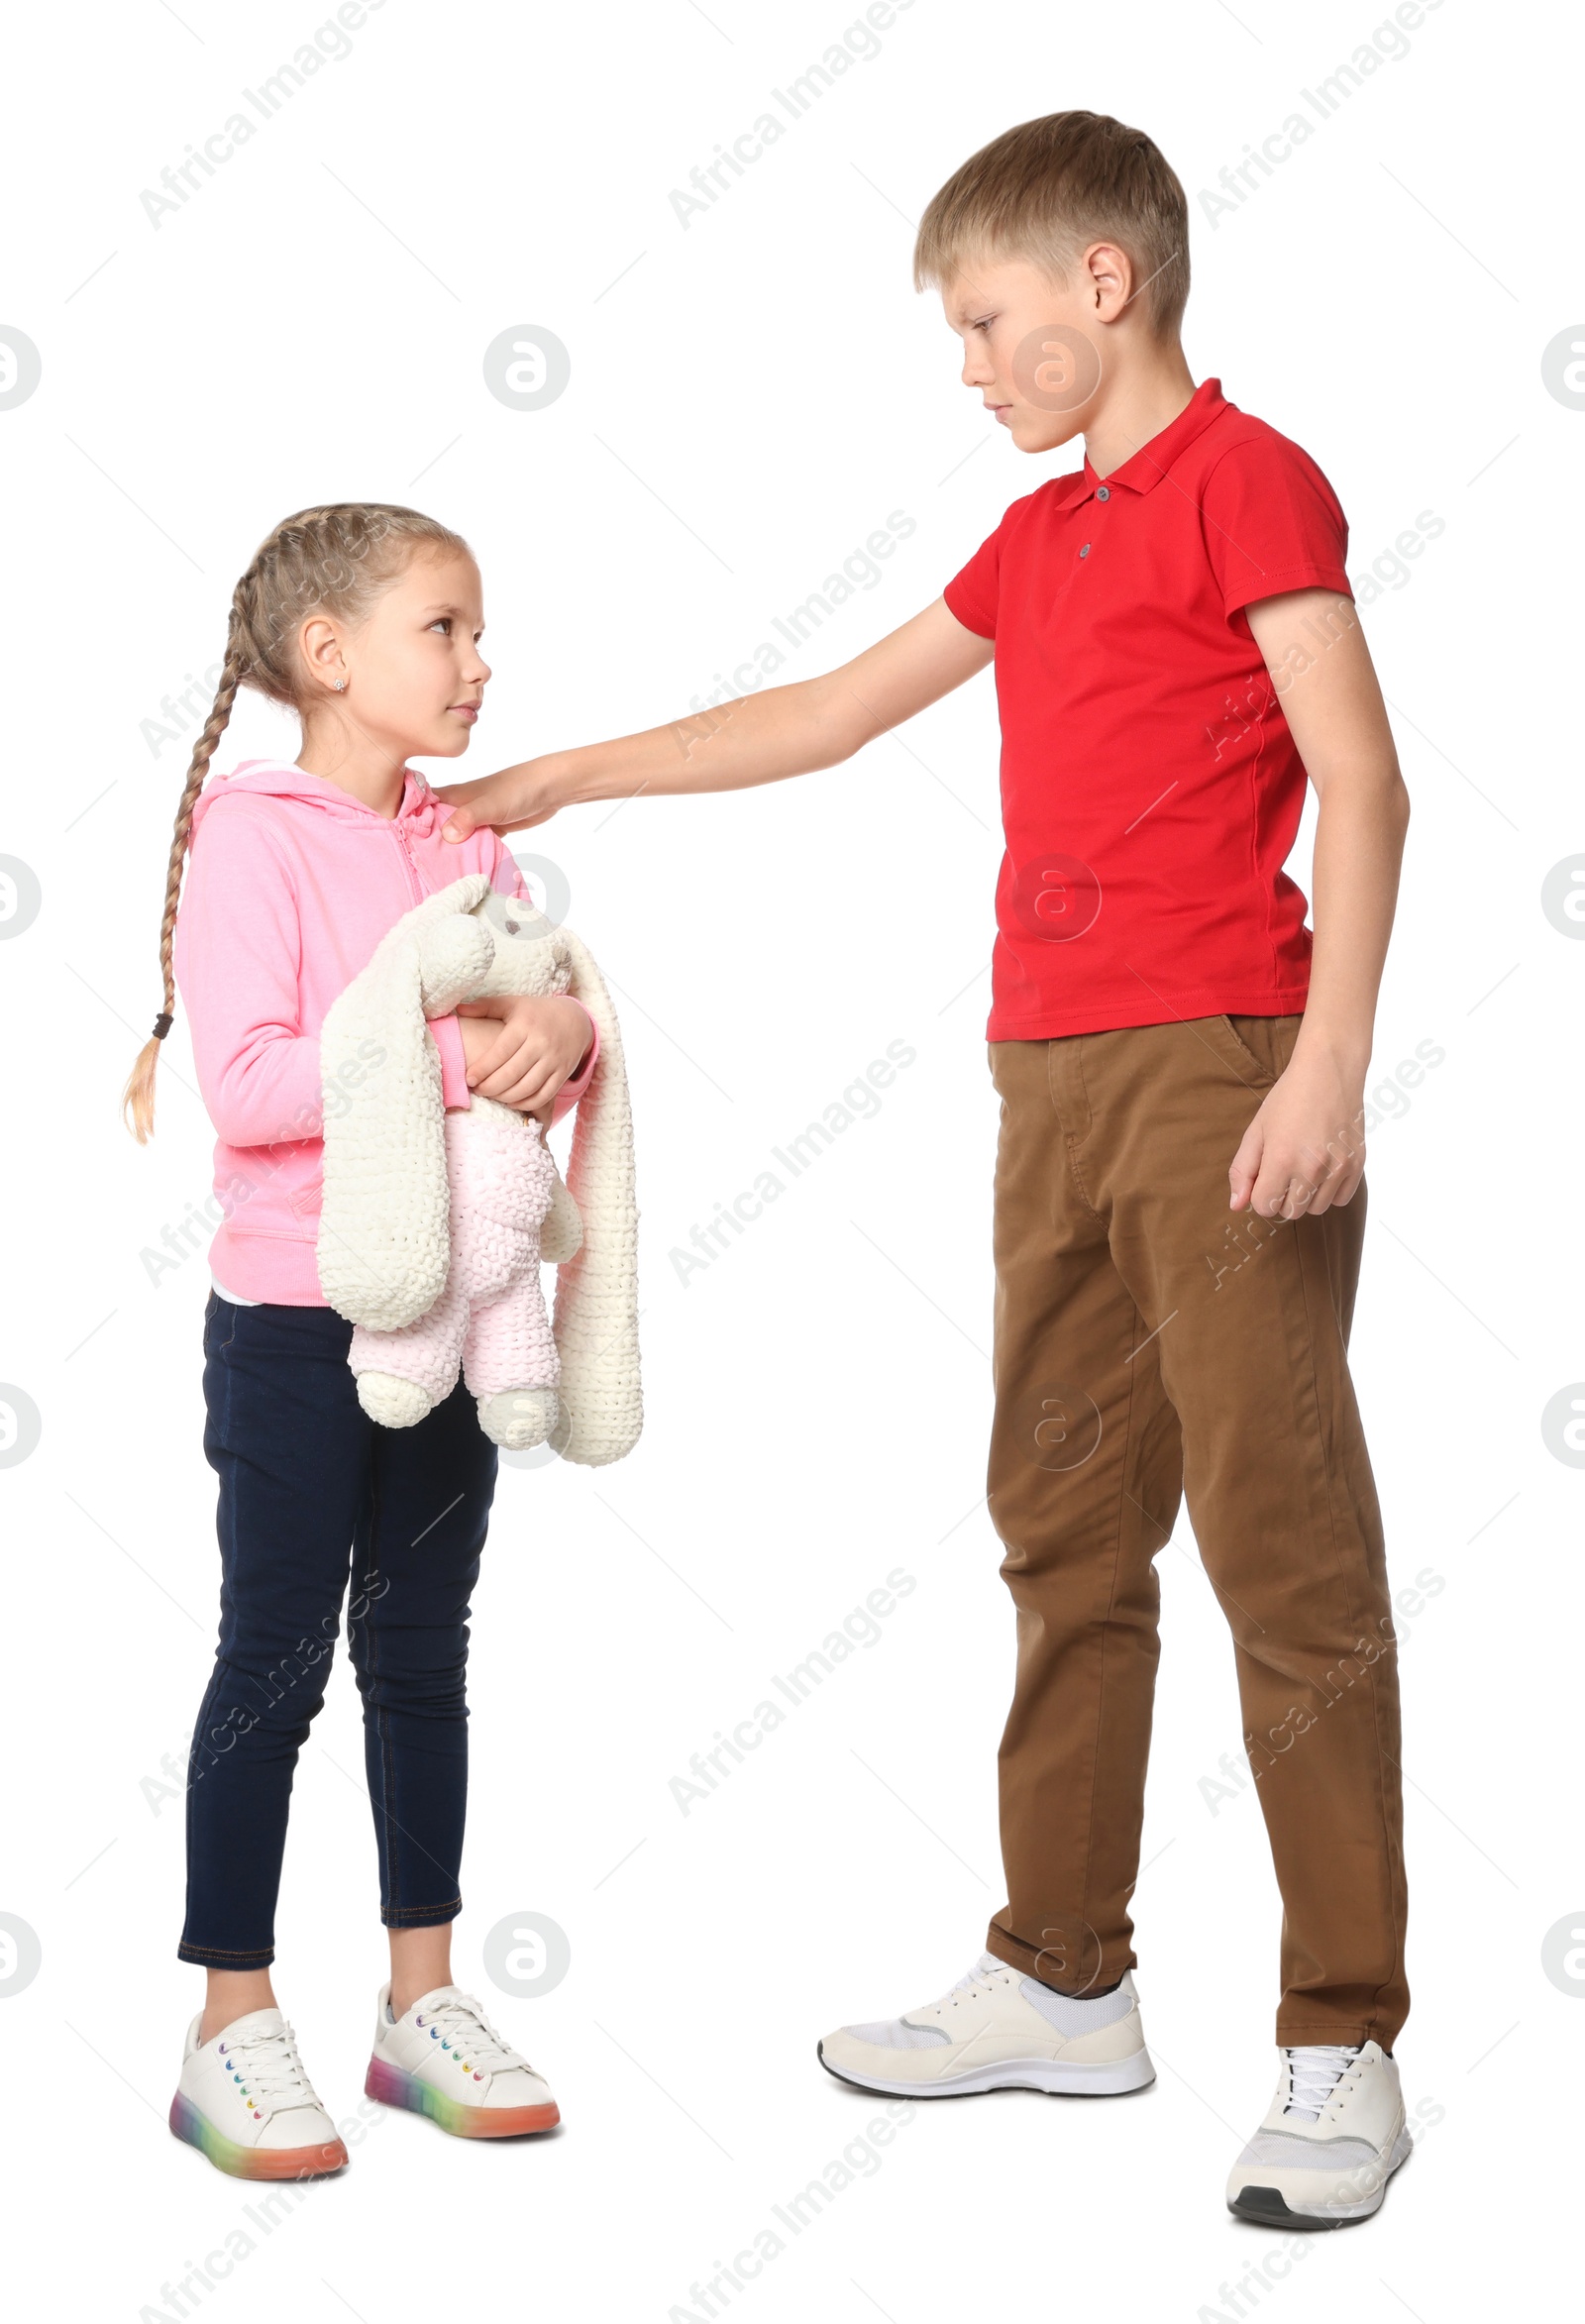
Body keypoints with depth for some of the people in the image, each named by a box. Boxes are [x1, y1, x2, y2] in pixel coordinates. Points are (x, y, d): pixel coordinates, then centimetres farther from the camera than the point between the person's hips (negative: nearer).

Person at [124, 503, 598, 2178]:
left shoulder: (474, 847, 9)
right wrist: (450, 1050, -23)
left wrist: (563, 1032, -14)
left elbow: (542, 1062, 9)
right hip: (295, 1316, -6)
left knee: (424, 1656, 13)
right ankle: (233, 2031, 11)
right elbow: (248, 1084, -20)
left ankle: (422, 2002, 23)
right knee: (276, 1660, 1)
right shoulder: (250, 842, -10)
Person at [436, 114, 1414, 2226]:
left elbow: (1362, 780, -10)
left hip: (1217, 1069, -8)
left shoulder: (1246, 477, -2)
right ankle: (1064, 1986, 21)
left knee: (1287, 1549, -7)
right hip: (1055, 1083, 8)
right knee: (1067, 1535, 11)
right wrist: (559, 779, 30)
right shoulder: (1039, 539, 22)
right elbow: (827, 715, 28)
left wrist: (1329, 1063, -19)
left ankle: (1343, 2053, -1)